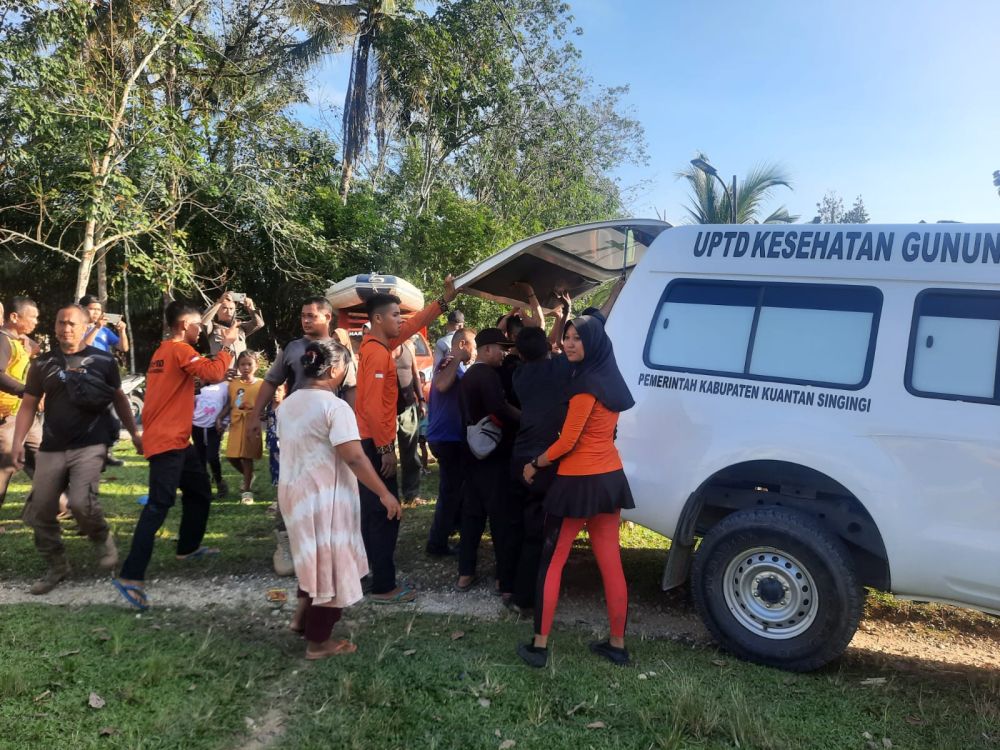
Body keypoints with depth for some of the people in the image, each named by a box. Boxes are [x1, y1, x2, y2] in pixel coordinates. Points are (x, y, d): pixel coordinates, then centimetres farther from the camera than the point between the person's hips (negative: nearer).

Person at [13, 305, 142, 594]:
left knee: (81, 502, -22)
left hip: (90, 446, -4)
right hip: (51, 449, 4)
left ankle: (102, 540, 9)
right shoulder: (42, 364, 6)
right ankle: (55, 566, 25)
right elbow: (28, 405, 8)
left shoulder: (103, 360, 0)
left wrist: (134, 433, 11)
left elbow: (119, 399, 10)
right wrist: (18, 442, -3)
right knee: (39, 513, 6)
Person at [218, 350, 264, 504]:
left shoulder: (261, 384, -3)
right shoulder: (233, 383, 8)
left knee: (247, 456, -1)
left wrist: (261, 414, -22)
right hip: (235, 423, 4)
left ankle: (247, 490, 11)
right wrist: (219, 418, 4)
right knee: (232, 456, 6)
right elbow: (229, 404, 13)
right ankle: (248, 477, 33)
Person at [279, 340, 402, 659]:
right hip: (324, 496, -8)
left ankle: (303, 615, 29)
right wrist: (384, 493, -20)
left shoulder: (288, 404, 7)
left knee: (314, 557, 26)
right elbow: (354, 457, -25)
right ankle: (318, 642, 15)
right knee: (329, 563, 5)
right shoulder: (335, 407, -18)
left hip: (292, 491, 8)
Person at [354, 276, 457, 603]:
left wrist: (445, 299, 18)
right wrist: (386, 450, -20)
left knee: (372, 512, 16)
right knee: (385, 515, -5)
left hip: (368, 441, 10)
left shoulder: (376, 344, 12)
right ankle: (384, 587, 2)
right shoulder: (378, 352, -18)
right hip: (375, 444, -10)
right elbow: (373, 406, -23)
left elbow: (415, 325, 20)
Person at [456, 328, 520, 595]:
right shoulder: (488, 375, -16)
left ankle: (465, 572, 19)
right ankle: (507, 581, -1)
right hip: (494, 455, -9)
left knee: (472, 512, 14)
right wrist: (525, 418, -16)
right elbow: (500, 409, -29)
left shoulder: (468, 376, 15)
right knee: (502, 516, -5)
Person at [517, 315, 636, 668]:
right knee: (611, 564, 11)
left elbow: (567, 441, -16)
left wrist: (534, 465, -2)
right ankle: (617, 645, 19)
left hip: (578, 482, -8)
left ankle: (539, 645, 8)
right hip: (610, 478, 8)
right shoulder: (611, 380, 9)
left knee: (551, 563, 4)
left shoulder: (586, 384, -17)